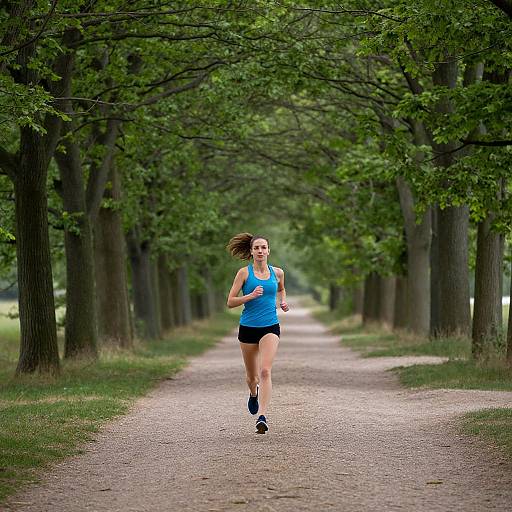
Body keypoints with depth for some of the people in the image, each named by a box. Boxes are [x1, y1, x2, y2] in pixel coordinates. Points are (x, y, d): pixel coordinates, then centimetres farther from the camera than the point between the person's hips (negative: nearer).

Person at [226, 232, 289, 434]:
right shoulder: (244, 273, -2)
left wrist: (283, 301, 8)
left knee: (265, 371, -20)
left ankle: (262, 416, -25)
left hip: (270, 327, 0)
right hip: (248, 327, 0)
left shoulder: (277, 272, 5)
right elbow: (230, 302, -5)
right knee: (252, 376, 14)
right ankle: (254, 394, 50)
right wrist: (251, 295, -19)